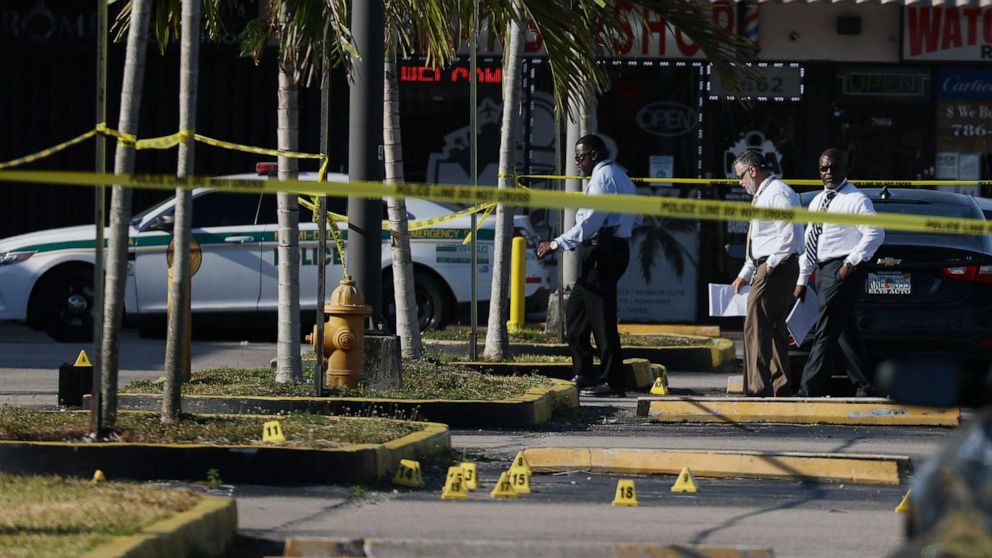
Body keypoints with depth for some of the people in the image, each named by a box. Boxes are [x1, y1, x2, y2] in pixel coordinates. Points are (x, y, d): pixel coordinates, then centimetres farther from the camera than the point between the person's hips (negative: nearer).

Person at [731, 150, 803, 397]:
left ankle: (758, 388, -16)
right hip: (767, 268, 11)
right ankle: (781, 387, 11)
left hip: (777, 269, -11)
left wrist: (771, 265, -20)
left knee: (756, 328, -13)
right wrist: (745, 274, 27)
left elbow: (789, 235, -21)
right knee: (775, 330, 10)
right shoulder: (762, 195, 22)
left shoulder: (778, 194, -11)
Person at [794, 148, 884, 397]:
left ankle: (809, 391, -18)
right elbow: (808, 241, 21)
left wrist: (851, 263, -19)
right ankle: (864, 387, 15)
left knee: (825, 334, -13)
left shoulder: (856, 199, -6)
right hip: (823, 272, 9)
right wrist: (802, 280, 18)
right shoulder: (817, 201, 18)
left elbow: (875, 233, -16)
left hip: (842, 271, -9)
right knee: (845, 333, 10)